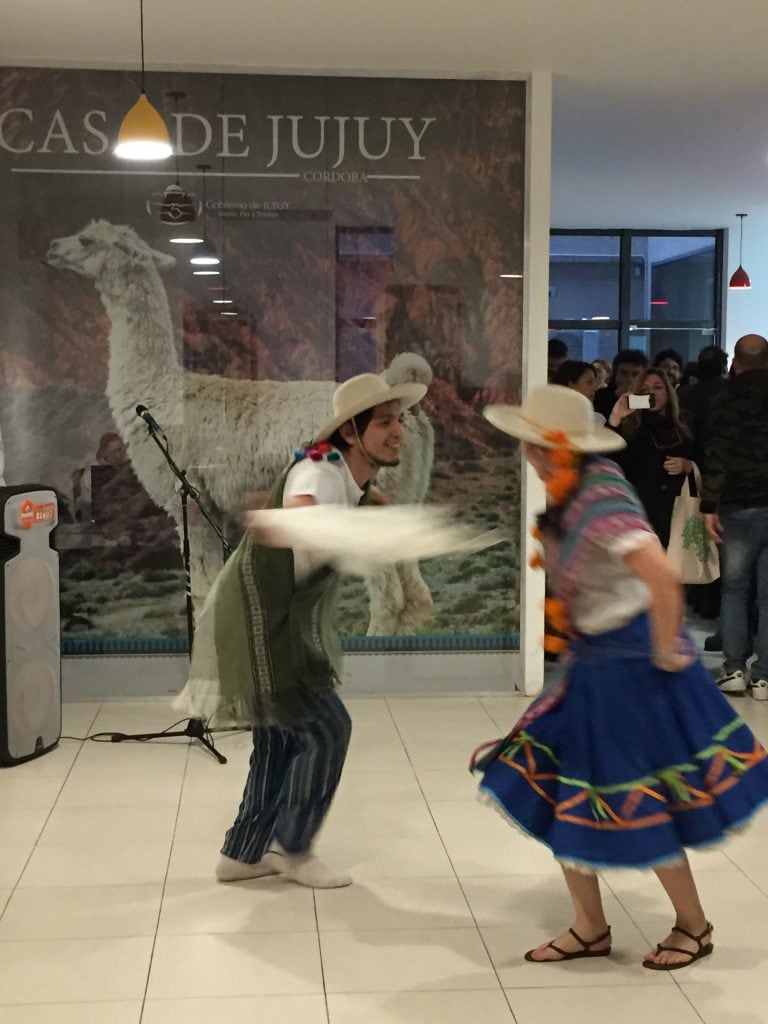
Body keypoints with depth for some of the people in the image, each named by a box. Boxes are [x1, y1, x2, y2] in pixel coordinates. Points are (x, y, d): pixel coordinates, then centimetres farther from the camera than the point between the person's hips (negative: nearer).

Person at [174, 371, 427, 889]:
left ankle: (243, 853, 29)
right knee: (327, 729, -2)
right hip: (262, 624, -9)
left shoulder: (349, 473, 2)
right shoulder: (319, 472, -26)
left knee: (282, 738, 16)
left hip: (287, 623, 9)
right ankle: (293, 848, 17)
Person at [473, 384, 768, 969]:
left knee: (638, 806, 5)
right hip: (592, 661, 9)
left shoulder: (600, 503, -27)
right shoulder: (574, 492, 2)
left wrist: (667, 653, -26)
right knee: (550, 790, 10)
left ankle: (694, 927, 28)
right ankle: (590, 928, 24)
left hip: (627, 664, -9)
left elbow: (662, 575, -38)